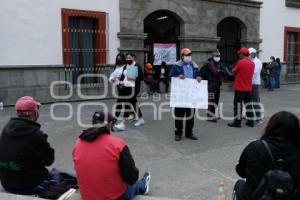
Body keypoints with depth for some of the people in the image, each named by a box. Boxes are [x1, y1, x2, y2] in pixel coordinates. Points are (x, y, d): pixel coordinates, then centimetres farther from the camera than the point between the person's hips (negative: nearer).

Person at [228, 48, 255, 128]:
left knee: (238, 104, 0)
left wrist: (233, 69, 15)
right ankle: (250, 121, 17)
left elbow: (234, 71, -5)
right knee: (248, 103, 13)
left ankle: (237, 122, 2)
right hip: (248, 87, 7)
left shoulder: (240, 62, -16)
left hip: (240, 87, -7)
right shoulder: (252, 63, 7)